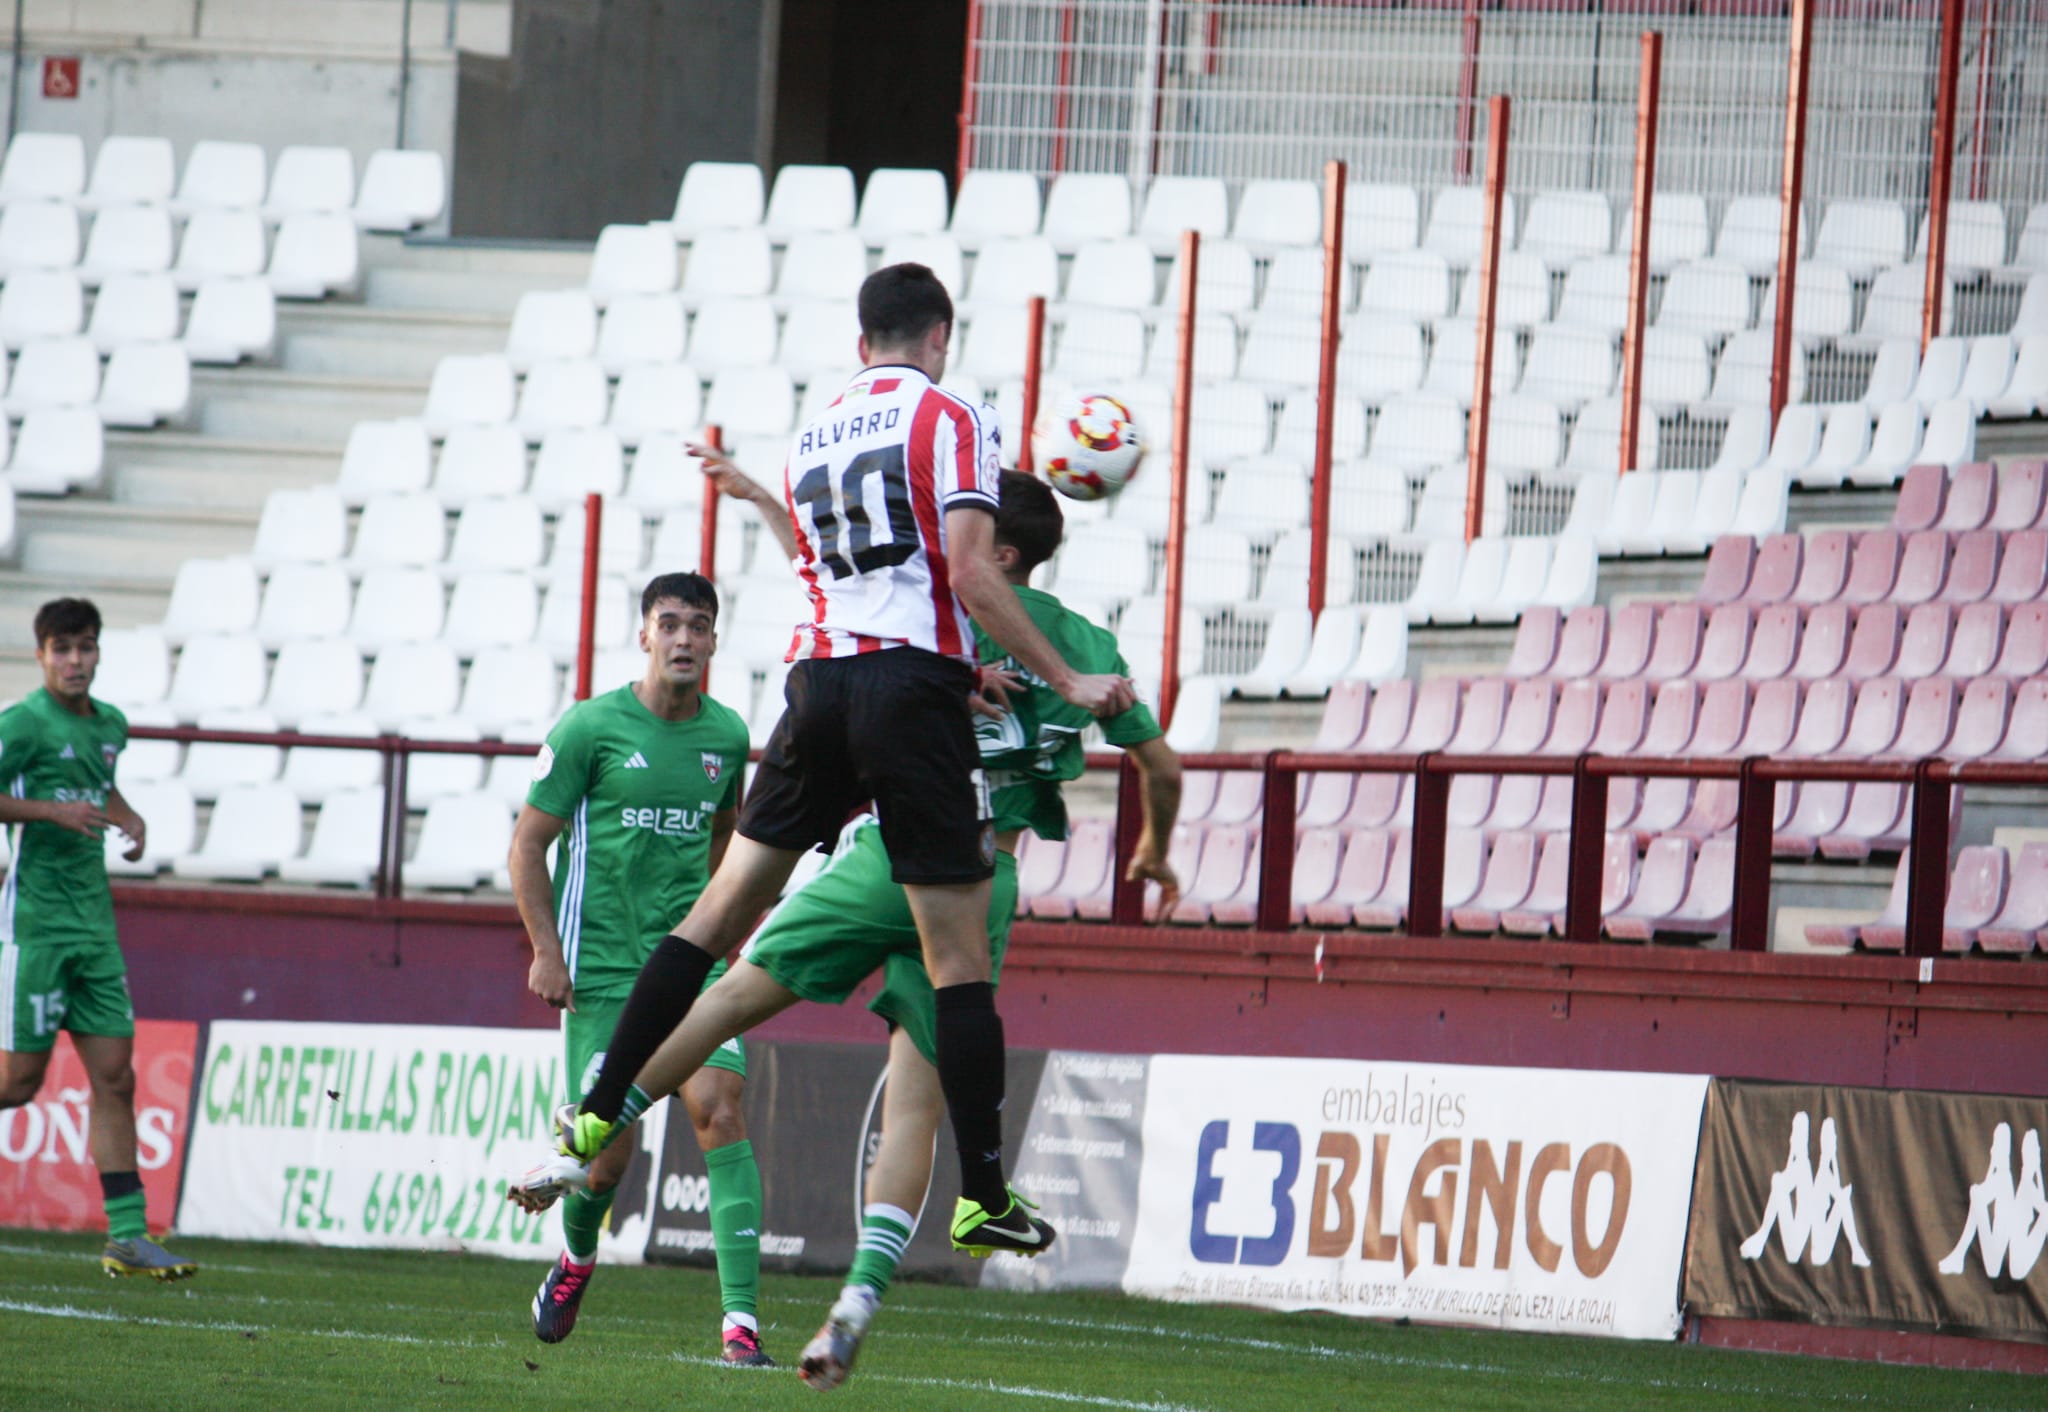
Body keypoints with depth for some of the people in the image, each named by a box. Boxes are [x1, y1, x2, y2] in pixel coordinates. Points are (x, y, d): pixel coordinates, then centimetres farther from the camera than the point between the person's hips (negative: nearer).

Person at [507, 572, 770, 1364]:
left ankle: (741, 1321, -20)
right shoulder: (591, 728, -5)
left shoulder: (728, 736, 7)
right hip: (603, 965, -3)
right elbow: (529, 842, -1)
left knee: (719, 1108, -16)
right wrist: (546, 950, -7)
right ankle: (576, 1257, 35)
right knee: (607, 1143, -1)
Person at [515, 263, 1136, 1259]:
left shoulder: (810, 440, 20)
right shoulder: (947, 420, 0)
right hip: (915, 683, -5)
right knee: (958, 955, -1)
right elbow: (971, 575, -10)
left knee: (723, 907, 13)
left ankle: (599, 1115, 11)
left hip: (818, 682, 5)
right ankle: (982, 1197, -1)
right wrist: (1066, 682, -6)